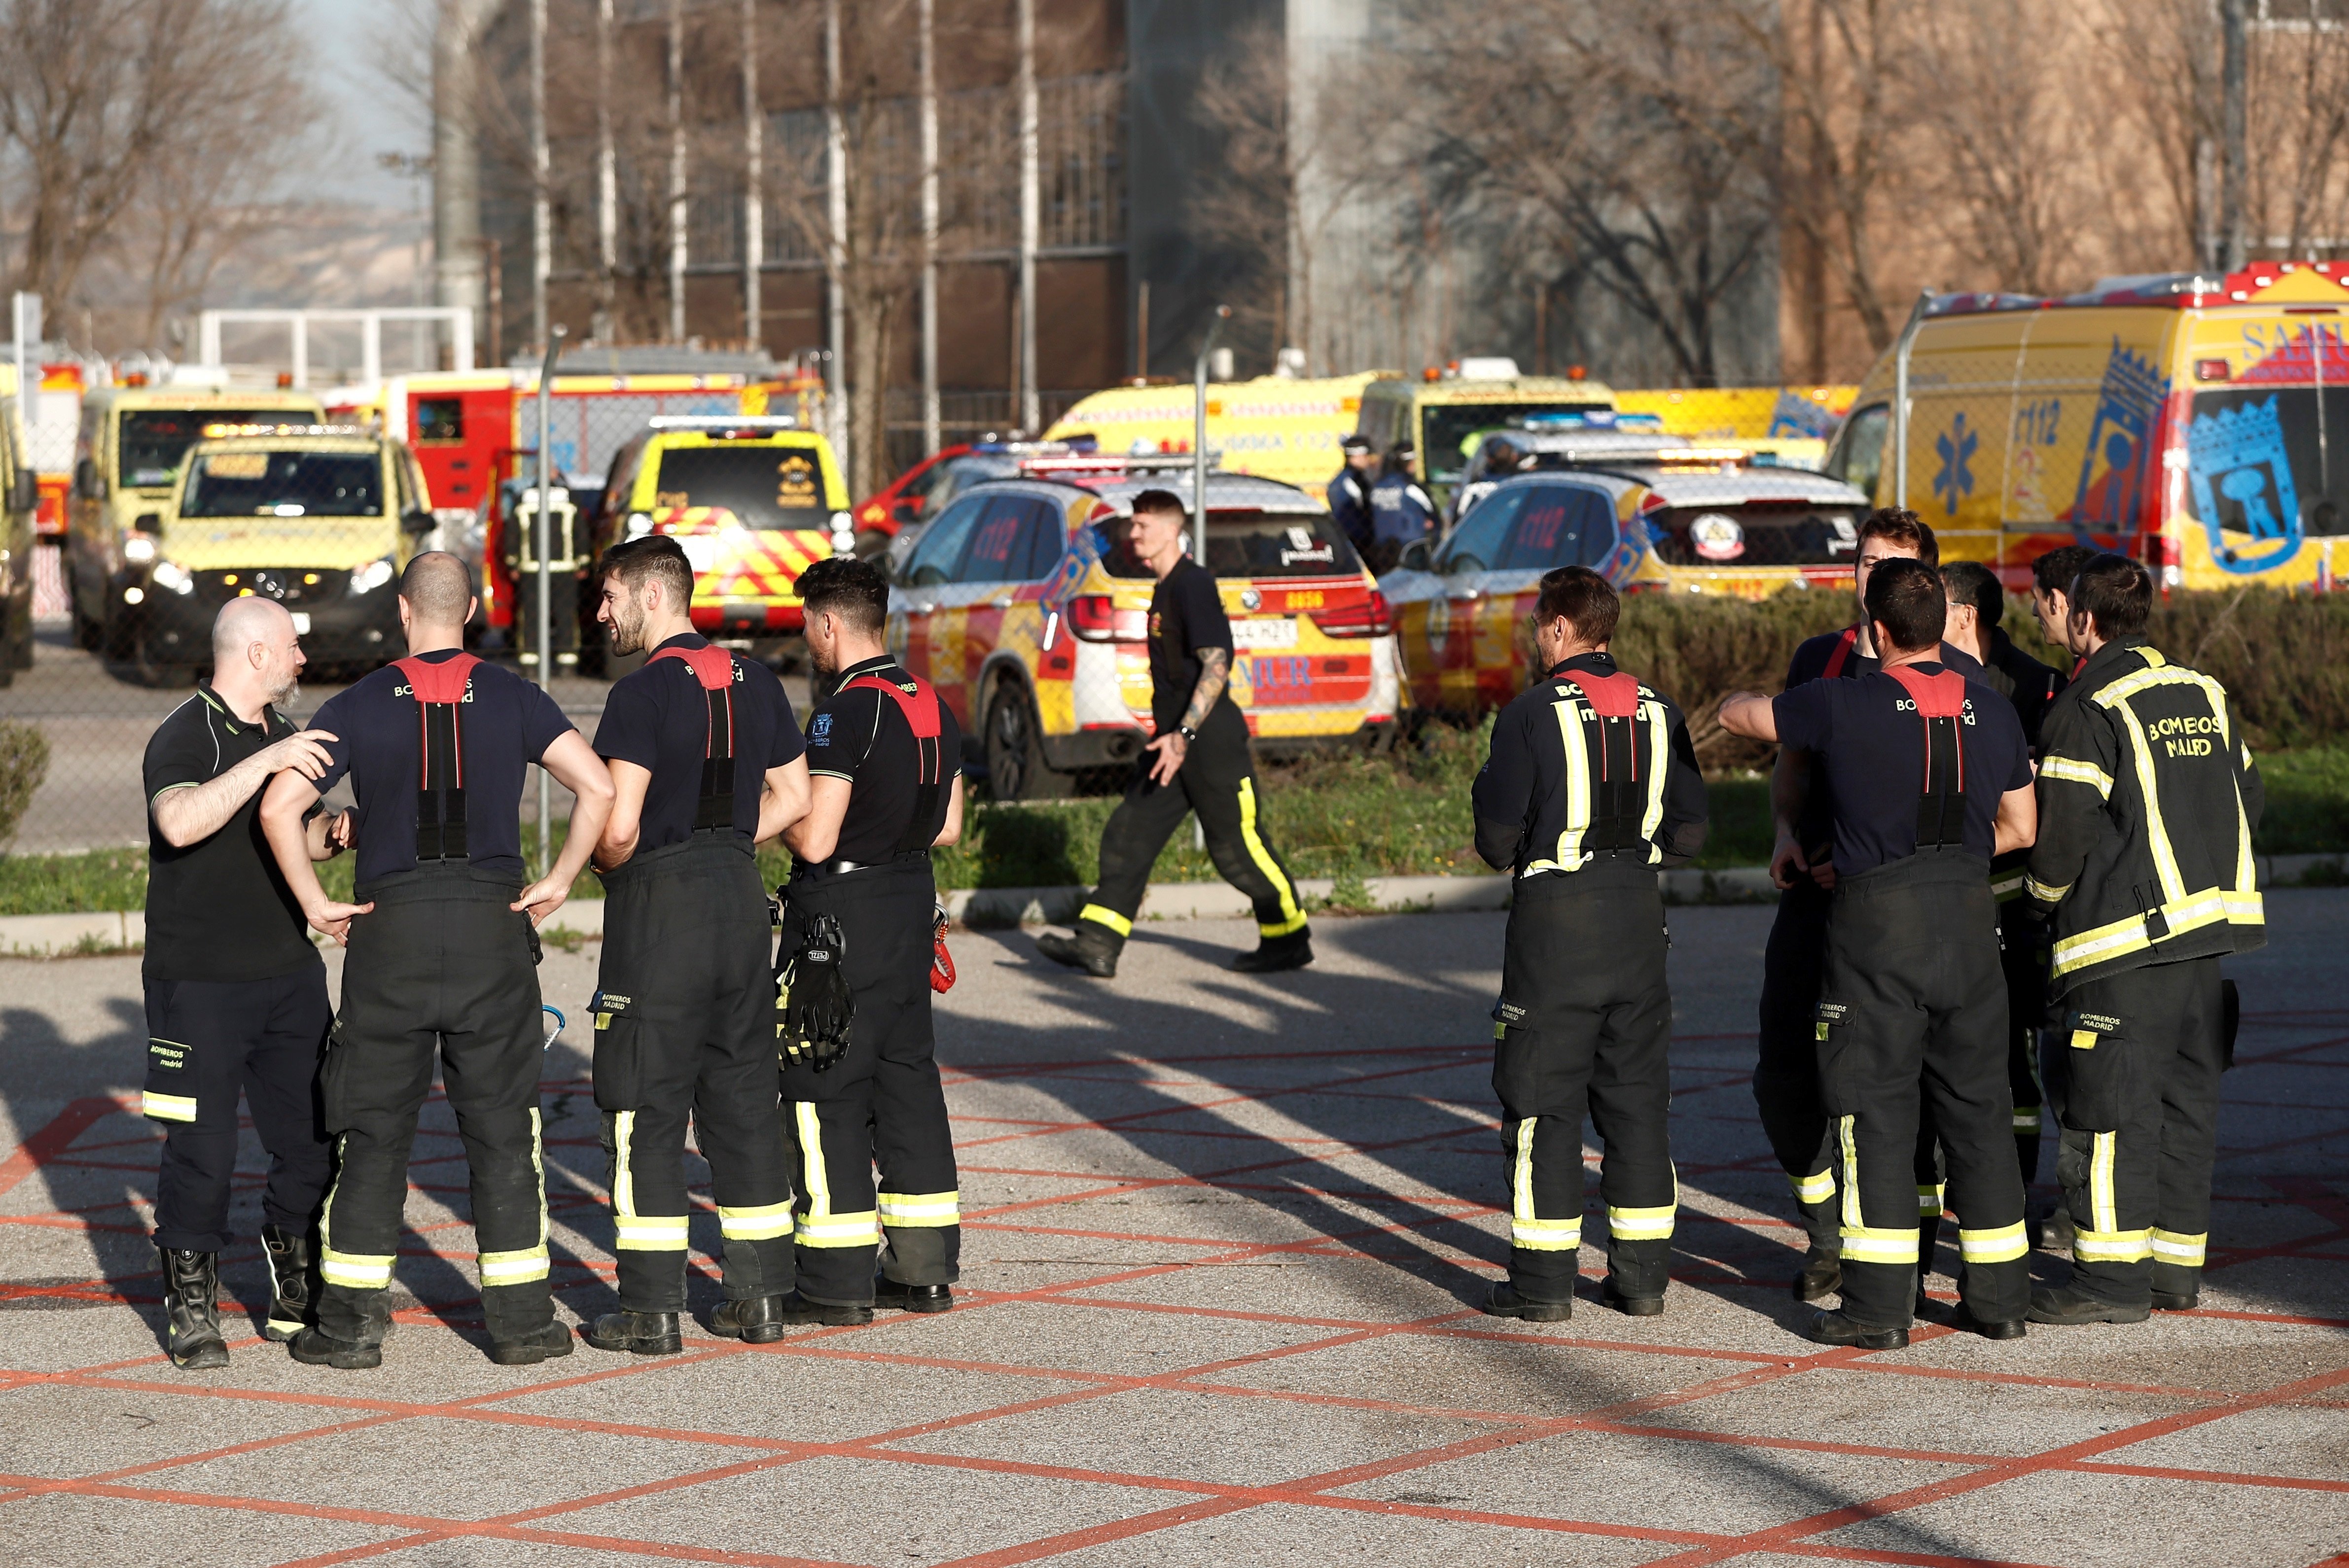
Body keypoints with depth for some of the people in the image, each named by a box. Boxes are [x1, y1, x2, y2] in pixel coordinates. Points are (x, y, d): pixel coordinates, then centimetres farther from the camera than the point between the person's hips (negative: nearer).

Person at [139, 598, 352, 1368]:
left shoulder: (281, 735, 14)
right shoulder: (184, 738, -12)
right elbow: (180, 822, -32)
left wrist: (329, 833, 3)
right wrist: (266, 761, -36)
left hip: (289, 971, 7)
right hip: (199, 983, -7)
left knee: (313, 1142, 7)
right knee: (201, 1152, -6)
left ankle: (297, 1297, 21)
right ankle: (191, 1309, 7)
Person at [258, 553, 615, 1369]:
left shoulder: (359, 706, 0)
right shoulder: (513, 698, 2)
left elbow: (280, 807, -9)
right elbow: (597, 788, -9)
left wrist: (315, 904, 0)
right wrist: (559, 882, 0)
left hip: (390, 932, -1)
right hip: (493, 926, 1)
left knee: (373, 1129, 6)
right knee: (502, 1127, 7)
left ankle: (352, 1323, 6)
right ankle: (519, 1318, 7)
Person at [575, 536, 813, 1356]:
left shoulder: (644, 693, -14)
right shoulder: (754, 681, 8)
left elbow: (619, 828, -19)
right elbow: (793, 798, 14)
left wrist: (606, 865, 1)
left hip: (660, 907, -7)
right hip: (741, 896, 7)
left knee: (646, 1105, -1)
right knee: (743, 1095, 12)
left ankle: (652, 1309, -2)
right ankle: (760, 1294, 14)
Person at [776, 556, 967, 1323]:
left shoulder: (846, 712, -18)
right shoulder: (932, 705, 8)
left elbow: (814, 840, -20)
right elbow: (947, 827, 14)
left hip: (841, 910, -8)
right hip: (912, 901, 8)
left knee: (824, 1091, -2)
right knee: (908, 1076, 13)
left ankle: (839, 1281, -2)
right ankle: (925, 1267, 17)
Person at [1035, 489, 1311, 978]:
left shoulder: (1193, 585, -16)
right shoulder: (1165, 587, 14)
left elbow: (1216, 664, -24)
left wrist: (1184, 734, -31)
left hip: (1210, 737, -10)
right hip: (1176, 739, 10)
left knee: (1238, 847, -1)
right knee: (1129, 836, 2)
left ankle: (1289, 939, 13)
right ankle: (1097, 944, 0)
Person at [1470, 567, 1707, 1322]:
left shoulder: (1530, 716, -10)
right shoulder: (1659, 714, 5)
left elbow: (1498, 840, -10)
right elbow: (1689, 832, 7)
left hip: (1555, 919, -5)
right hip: (1639, 917, 5)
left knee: (1542, 1103, 2)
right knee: (1636, 1097, 11)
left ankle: (1543, 1279, 2)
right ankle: (1641, 1274, 13)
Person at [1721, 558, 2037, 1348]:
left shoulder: (1845, 706, -8)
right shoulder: (1993, 712, 6)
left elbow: (1734, 713, 7)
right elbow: (2019, 828, 13)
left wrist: (1766, 696, 30)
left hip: (1879, 924, -4)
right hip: (1970, 921, 4)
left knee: (1876, 1110, 0)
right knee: (1977, 1105, 11)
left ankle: (1878, 1303, -3)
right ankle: (1999, 1295, 15)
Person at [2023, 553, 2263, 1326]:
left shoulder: (2085, 711, -12)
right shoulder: (2205, 696, 12)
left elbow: (2061, 835, -14)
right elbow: (2249, 800, 18)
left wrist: (2046, 899, 4)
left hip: (2127, 942, -8)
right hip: (2214, 922, 8)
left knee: (2105, 1103, -4)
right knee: (2186, 1096, 13)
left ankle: (2111, 1275, -4)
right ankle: (2177, 1262, 17)